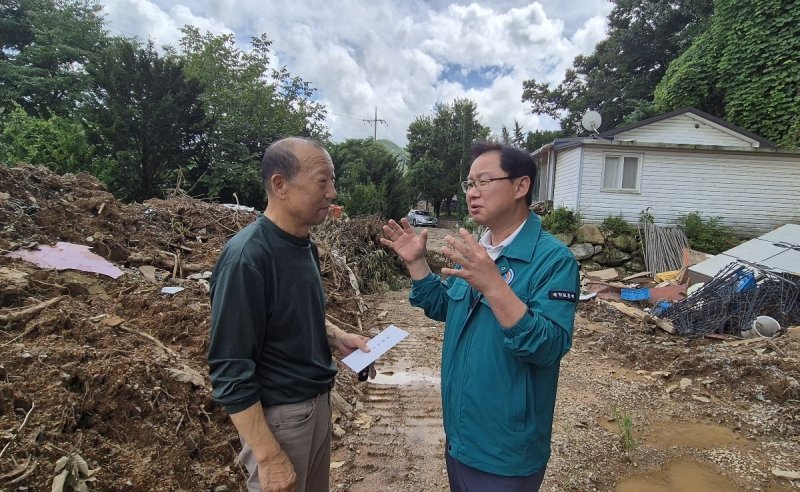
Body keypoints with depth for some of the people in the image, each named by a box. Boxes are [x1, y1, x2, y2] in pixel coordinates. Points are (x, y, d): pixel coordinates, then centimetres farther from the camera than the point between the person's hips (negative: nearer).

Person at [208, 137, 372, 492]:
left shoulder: (305, 245, 1)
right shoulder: (247, 257, -24)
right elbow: (230, 372, -22)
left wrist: (336, 336, 1)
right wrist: (269, 457, -20)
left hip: (318, 401, 8)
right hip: (280, 414, -8)